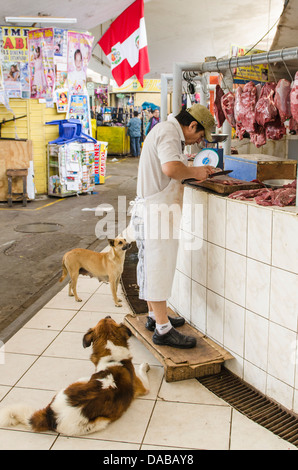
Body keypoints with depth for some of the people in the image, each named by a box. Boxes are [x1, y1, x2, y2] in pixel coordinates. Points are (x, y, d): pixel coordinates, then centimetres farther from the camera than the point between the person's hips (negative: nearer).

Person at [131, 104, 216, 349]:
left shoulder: (164, 130, 19)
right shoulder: (169, 132, -15)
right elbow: (171, 168, -31)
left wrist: (196, 170, 19)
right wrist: (193, 172, -14)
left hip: (151, 210, 11)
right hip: (156, 212, -11)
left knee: (152, 265, 17)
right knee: (158, 267, -6)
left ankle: (155, 317, 31)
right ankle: (163, 329, 2)